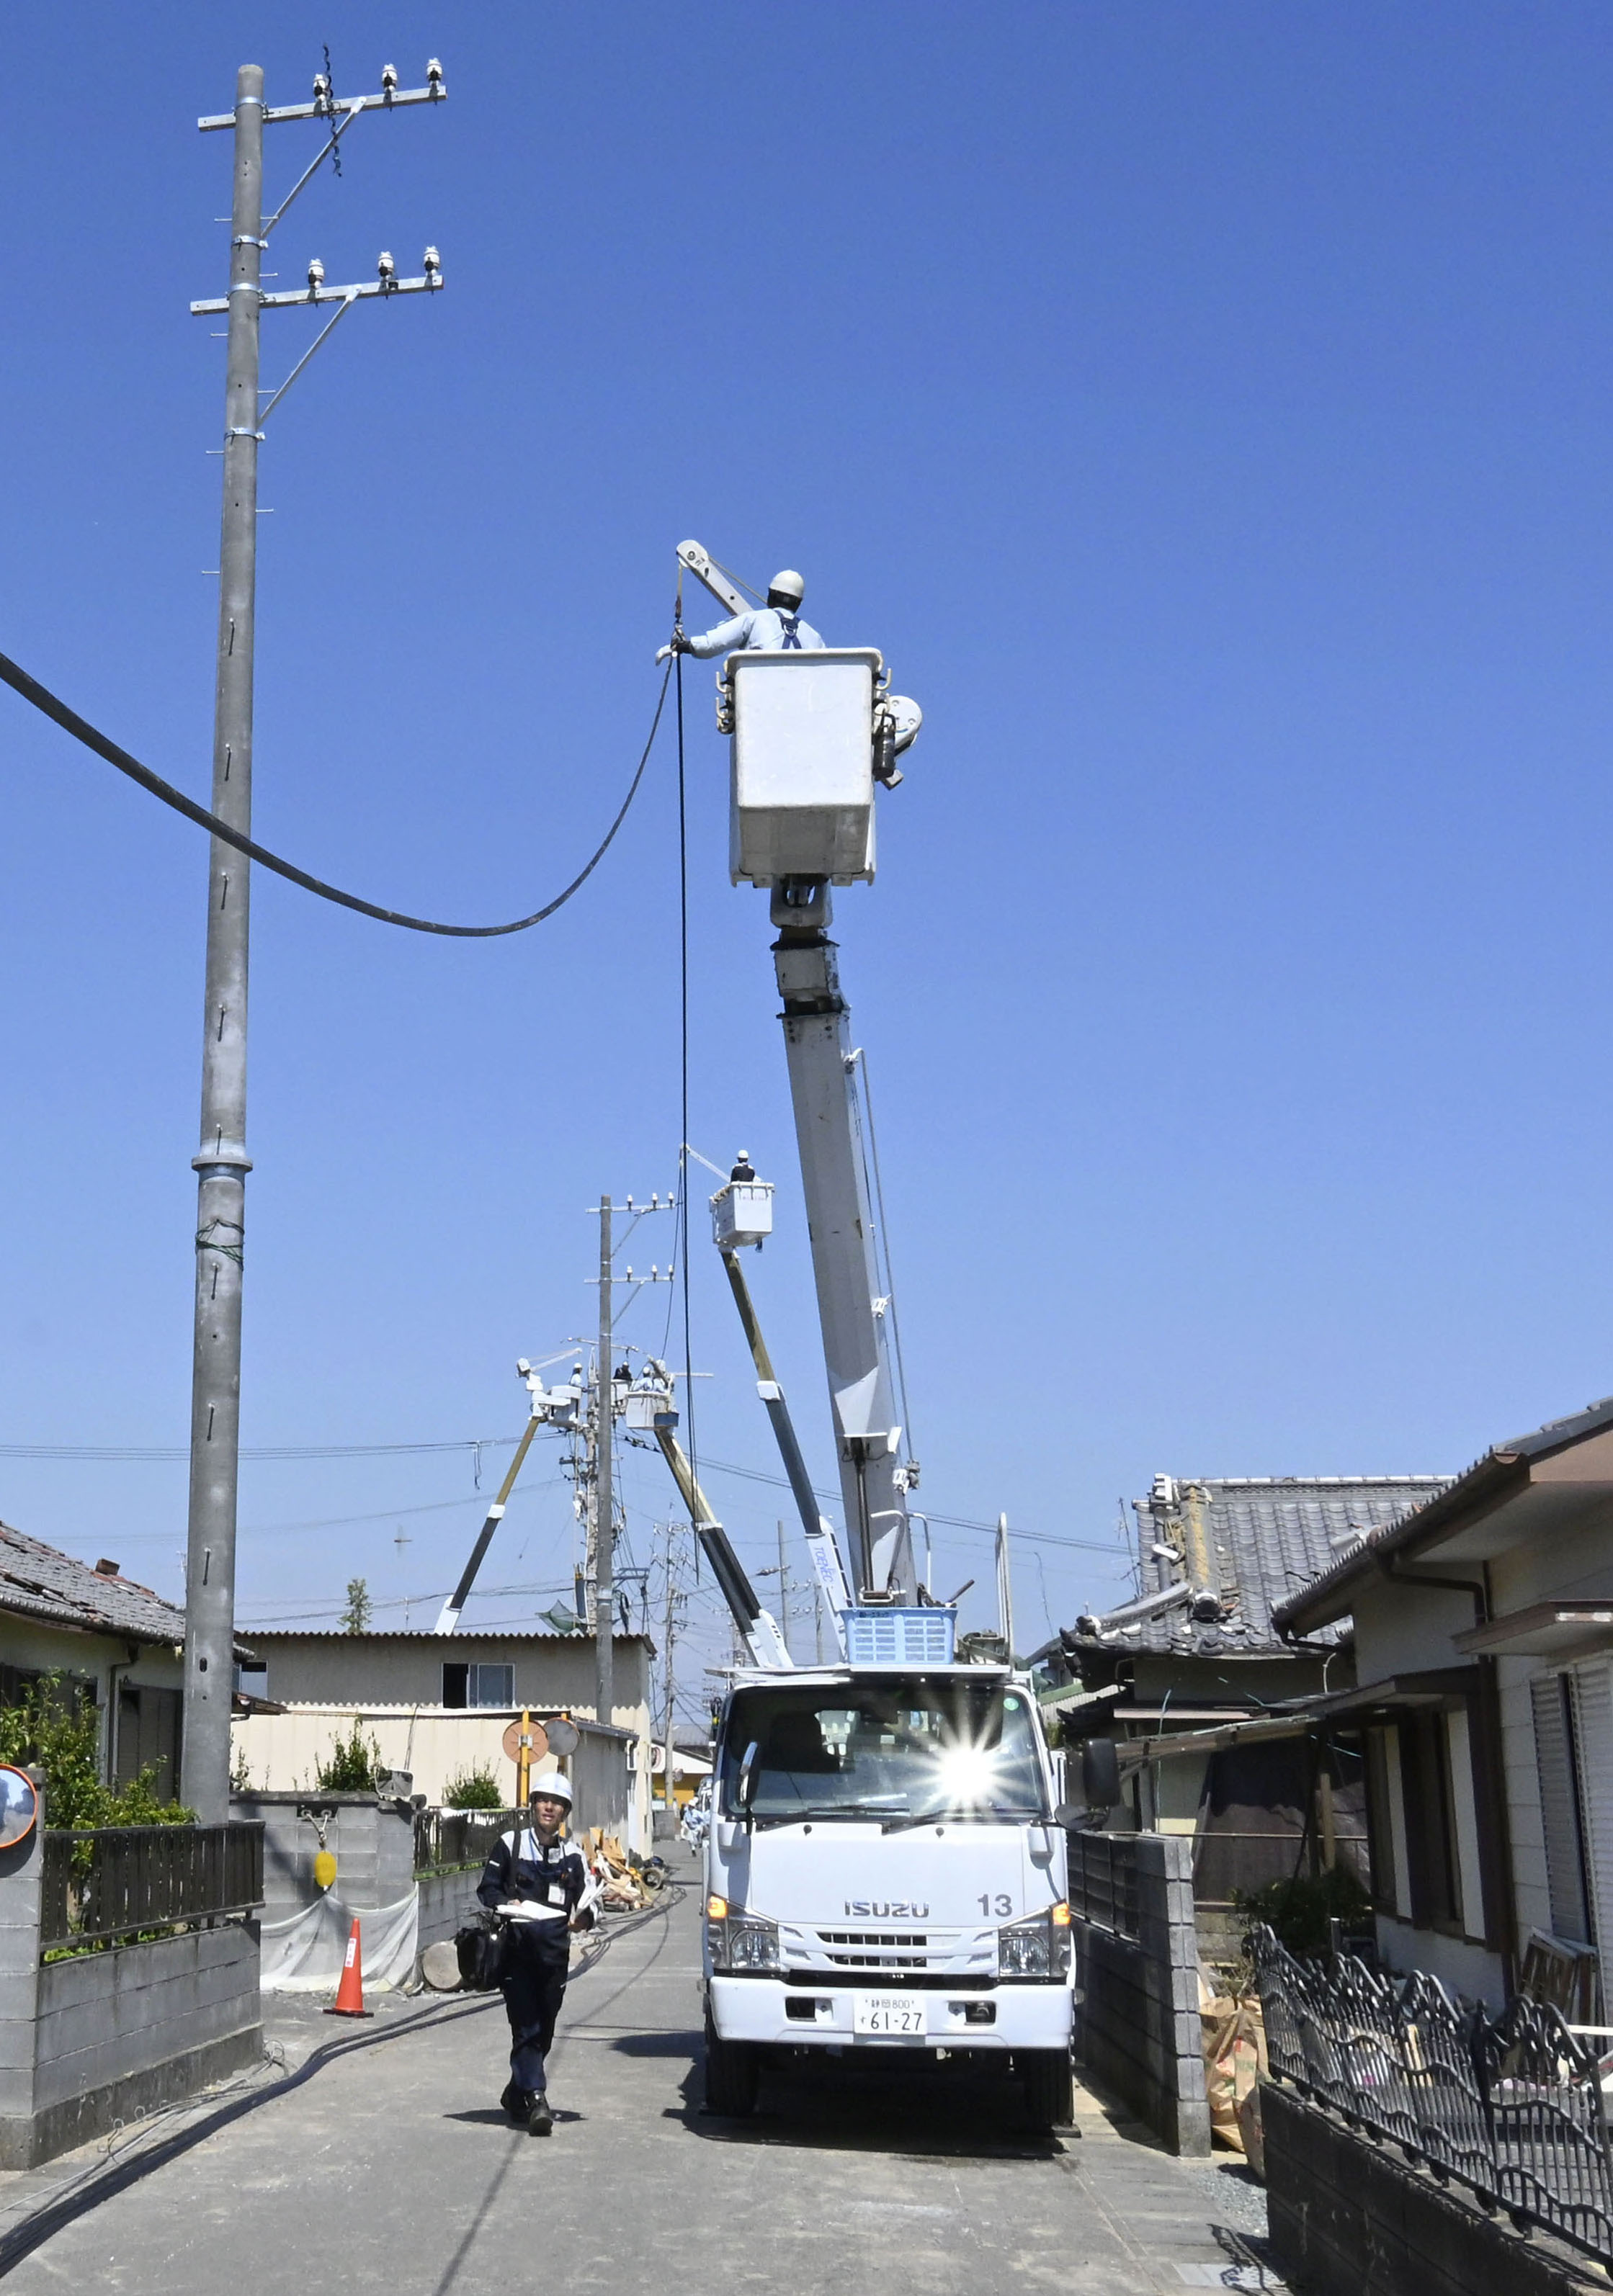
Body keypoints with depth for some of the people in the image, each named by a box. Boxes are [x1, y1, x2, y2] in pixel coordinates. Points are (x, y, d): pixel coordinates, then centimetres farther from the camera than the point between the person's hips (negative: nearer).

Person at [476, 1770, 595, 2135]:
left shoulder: (572, 1855, 12)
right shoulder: (510, 1844, 5)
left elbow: (586, 1898, 14)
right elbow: (487, 1888, 6)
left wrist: (583, 1917, -8)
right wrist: (506, 1905, -14)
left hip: (554, 1954, 3)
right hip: (516, 1950, -3)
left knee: (544, 2029, 9)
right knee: (526, 2028, -11)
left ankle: (516, 2095, 27)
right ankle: (536, 2100, -16)